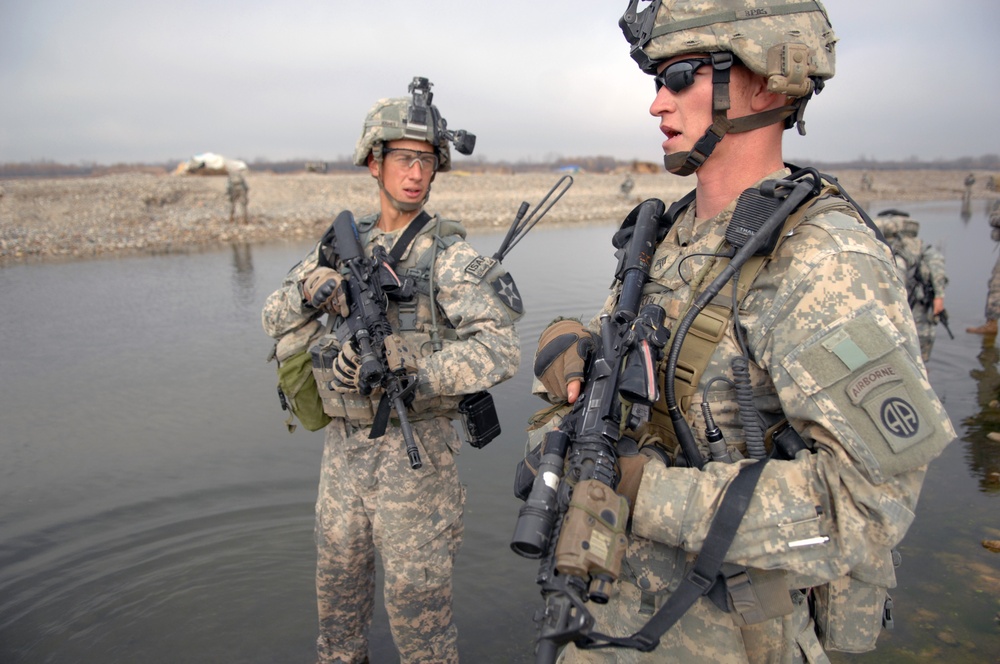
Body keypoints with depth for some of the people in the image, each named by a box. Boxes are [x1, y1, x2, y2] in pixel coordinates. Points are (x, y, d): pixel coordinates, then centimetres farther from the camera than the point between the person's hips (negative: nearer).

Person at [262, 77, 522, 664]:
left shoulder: (449, 253, -12)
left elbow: (500, 351, -23)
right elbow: (276, 318, 8)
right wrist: (314, 285, -14)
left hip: (415, 447, -6)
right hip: (344, 443, 6)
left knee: (416, 595, 6)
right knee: (339, 581, 23)